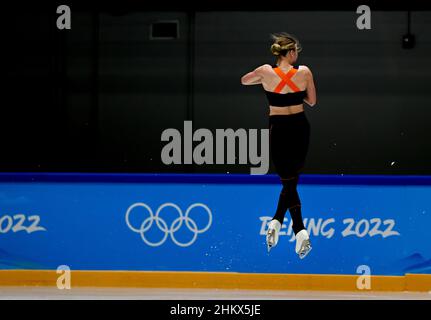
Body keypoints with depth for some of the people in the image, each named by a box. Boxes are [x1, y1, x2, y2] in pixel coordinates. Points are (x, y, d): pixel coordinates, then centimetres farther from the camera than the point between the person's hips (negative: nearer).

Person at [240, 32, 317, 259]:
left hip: (279, 129, -1)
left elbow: (244, 81, 10)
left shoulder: (266, 72, -10)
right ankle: (276, 221, 8)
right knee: (291, 178, 16)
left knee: (288, 181, 2)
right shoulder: (304, 72, -8)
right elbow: (312, 101, 4)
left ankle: (300, 231, -13)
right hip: (300, 127, 1)